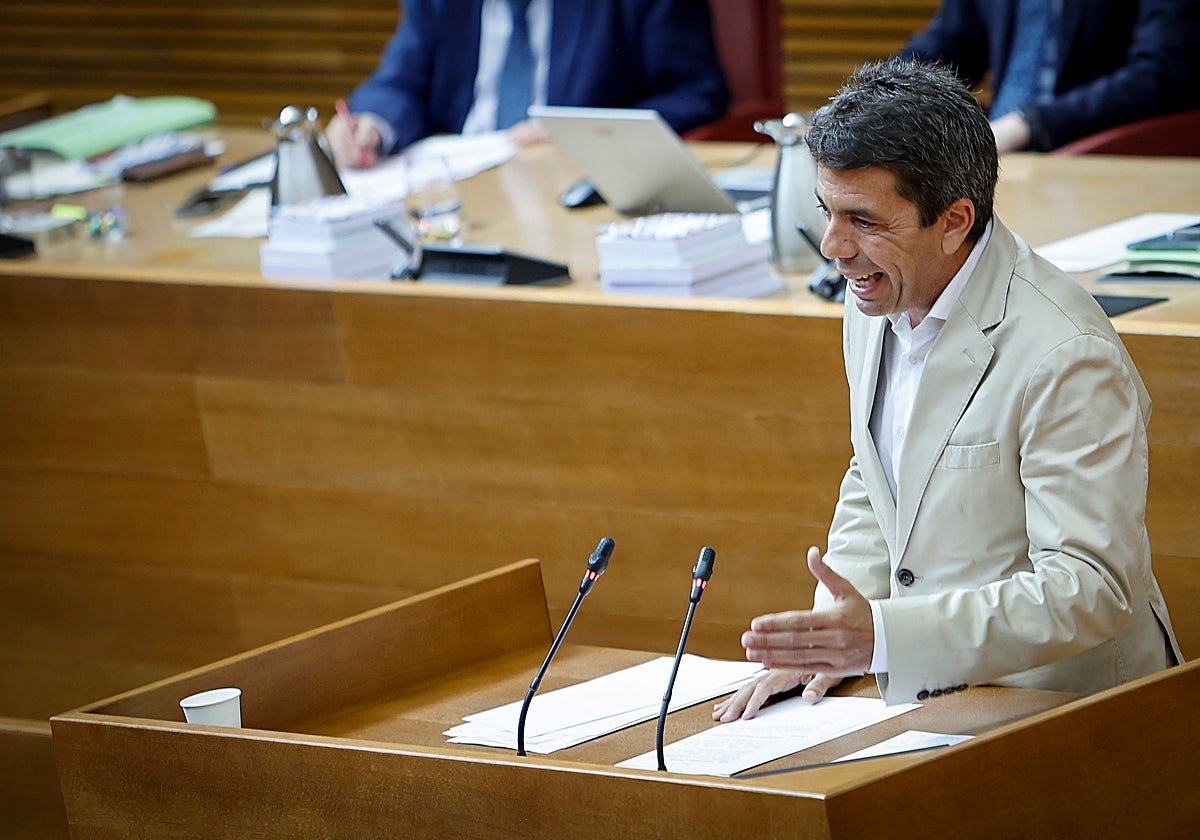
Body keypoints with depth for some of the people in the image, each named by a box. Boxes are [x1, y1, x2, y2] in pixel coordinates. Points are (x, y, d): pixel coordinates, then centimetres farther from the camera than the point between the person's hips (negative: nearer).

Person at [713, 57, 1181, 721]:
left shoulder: (1068, 357, -20)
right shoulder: (878, 301, 6)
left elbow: (1088, 590, -21)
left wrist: (881, 637, -28)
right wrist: (826, 642, 4)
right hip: (921, 702, 7)